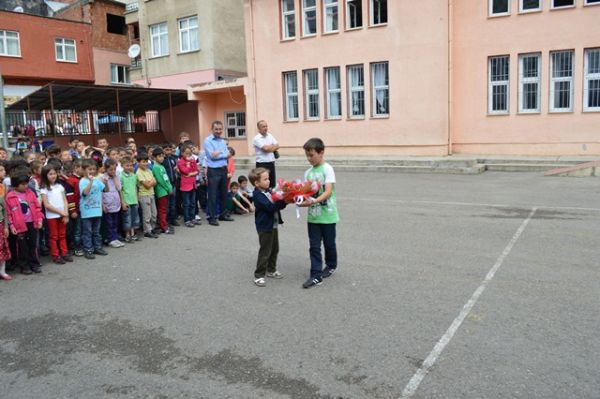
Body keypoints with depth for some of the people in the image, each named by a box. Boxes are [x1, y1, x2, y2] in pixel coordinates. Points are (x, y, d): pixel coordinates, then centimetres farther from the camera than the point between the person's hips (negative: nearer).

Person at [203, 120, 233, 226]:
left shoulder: (223, 141, 14)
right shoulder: (208, 141, -6)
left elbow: (228, 155, 6)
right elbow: (212, 155, -17)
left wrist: (218, 153, -7)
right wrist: (223, 153, -7)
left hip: (223, 170, 6)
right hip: (213, 171, -6)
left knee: (223, 194, 14)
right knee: (213, 195, -2)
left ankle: (222, 214, 27)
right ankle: (212, 217, 6)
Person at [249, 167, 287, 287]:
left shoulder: (268, 192, 7)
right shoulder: (258, 195, -18)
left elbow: (278, 205, 9)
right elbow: (270, 207, -28)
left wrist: (283, 201, -10)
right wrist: (282, 201, -28)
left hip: (273, 225, 9)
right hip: (265, 227, -9)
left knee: (274, 249, 19)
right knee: (265, 251, -3)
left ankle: (271, 270, 35)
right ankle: (259, 276, 7)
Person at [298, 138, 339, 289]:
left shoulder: (327, 169, -12)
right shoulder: (308, 172, 6)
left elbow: (328, 192, -21)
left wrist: (314, 201, -35)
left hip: (327, 215, -5)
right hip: (313, 215, 5)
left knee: (329, 243, 13)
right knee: (314, 246, 3)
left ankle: (331, 266, 36)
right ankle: (316, 275, 7)